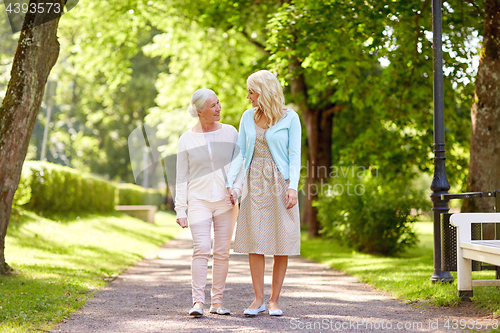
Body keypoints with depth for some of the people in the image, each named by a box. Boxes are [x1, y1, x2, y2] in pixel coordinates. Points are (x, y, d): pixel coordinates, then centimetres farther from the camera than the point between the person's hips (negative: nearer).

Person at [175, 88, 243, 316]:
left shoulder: (230, 132, 4)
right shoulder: (186, 140, 2)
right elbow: (182, 178, 3)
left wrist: (237, 188, -14)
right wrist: (180, 210, -2)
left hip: (226, 201, 2)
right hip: (199, 201, -2)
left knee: (222, 252, 2)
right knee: (201, 249, -15)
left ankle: (217, 301, 9)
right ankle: (198, 302, -16)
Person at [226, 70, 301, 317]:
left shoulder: (290, 118, -3)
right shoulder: (248, 117, 8)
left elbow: (295, 155, -5)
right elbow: (239, 153, 8)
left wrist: (293, 187, -16)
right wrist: (229, 182, -3)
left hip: (280, 183, -3)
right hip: (254, 184, 3)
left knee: (281, 243, -2)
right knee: (254, 242, -1)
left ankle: (274, 300, 6)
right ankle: (258, 299, 6)